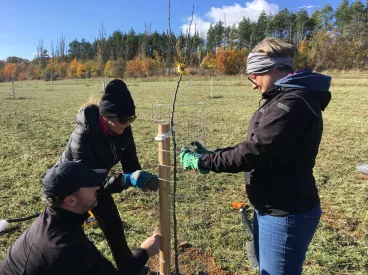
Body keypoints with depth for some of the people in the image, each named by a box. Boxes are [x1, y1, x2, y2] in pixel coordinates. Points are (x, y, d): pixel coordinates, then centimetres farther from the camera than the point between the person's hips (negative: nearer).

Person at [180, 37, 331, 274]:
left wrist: (202, 162, -17)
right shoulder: (283, 98, 10)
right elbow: (258, 146, 12)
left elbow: (253, 152, -27)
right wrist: (212, 155, 3)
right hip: (271, 208, 10)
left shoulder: (293, 103, -23)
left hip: (285, 214, -10)